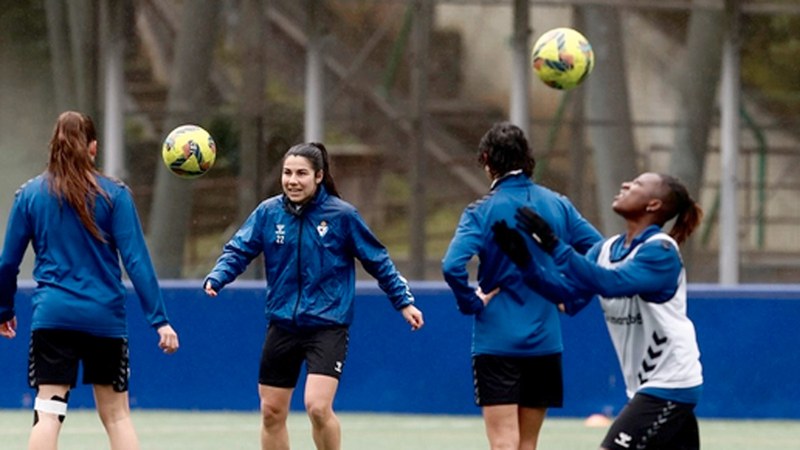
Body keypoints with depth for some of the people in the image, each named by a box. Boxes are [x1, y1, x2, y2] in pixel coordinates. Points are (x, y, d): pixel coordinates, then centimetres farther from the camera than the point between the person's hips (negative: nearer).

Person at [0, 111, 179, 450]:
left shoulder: (29, 194, 3)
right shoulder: (114, 195, -1)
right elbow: (136, 261, -6)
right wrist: (159, 319, -6)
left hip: (52, 317, 0)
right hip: (105, 318, 0)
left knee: (47, 414, -4)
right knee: (117, 414, 10)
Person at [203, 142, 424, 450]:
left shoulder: (341, 215, -7)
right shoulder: (268, 212, -1)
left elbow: (377, 260, 2)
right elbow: (239, 250, -2)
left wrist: (404, 302, 3)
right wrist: (217, 277, -22)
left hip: (327, 326, -4)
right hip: (282, 325, 4)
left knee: (318, 407, -19)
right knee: (271, 412, 8)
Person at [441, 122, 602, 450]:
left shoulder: (483, 211, -9)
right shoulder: (557, 205, 4)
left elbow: (452, 266, -23)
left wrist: (471, 302, -8)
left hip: (496, 341, -4)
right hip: (544, 342, 4)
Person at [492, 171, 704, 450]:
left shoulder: (661, 251, -16)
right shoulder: (607, 249, 9)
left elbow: (610, 282, -31)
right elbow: (569, 296, 0)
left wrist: (554, 246, -35)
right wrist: (525, 259, -12)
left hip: (668, 385, -9)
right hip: (646, 385, 9)